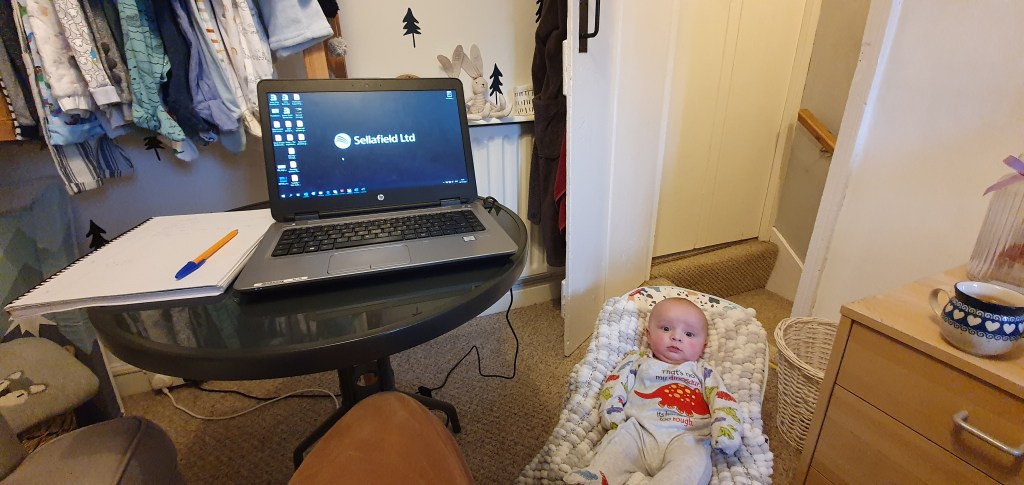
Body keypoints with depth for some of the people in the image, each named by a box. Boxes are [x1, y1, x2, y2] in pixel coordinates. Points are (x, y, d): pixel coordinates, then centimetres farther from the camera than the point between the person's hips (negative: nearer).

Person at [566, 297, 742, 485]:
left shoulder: (703, 372, 22)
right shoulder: (637, 361, 19)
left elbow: (722, 399, 10)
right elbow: (614, 386, 10)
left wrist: (725, 428, -11)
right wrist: (613, 415, -7)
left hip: (685, 439, 0)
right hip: (639, 431, 1)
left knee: (695, 461, -32)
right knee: (618, 442, -27)